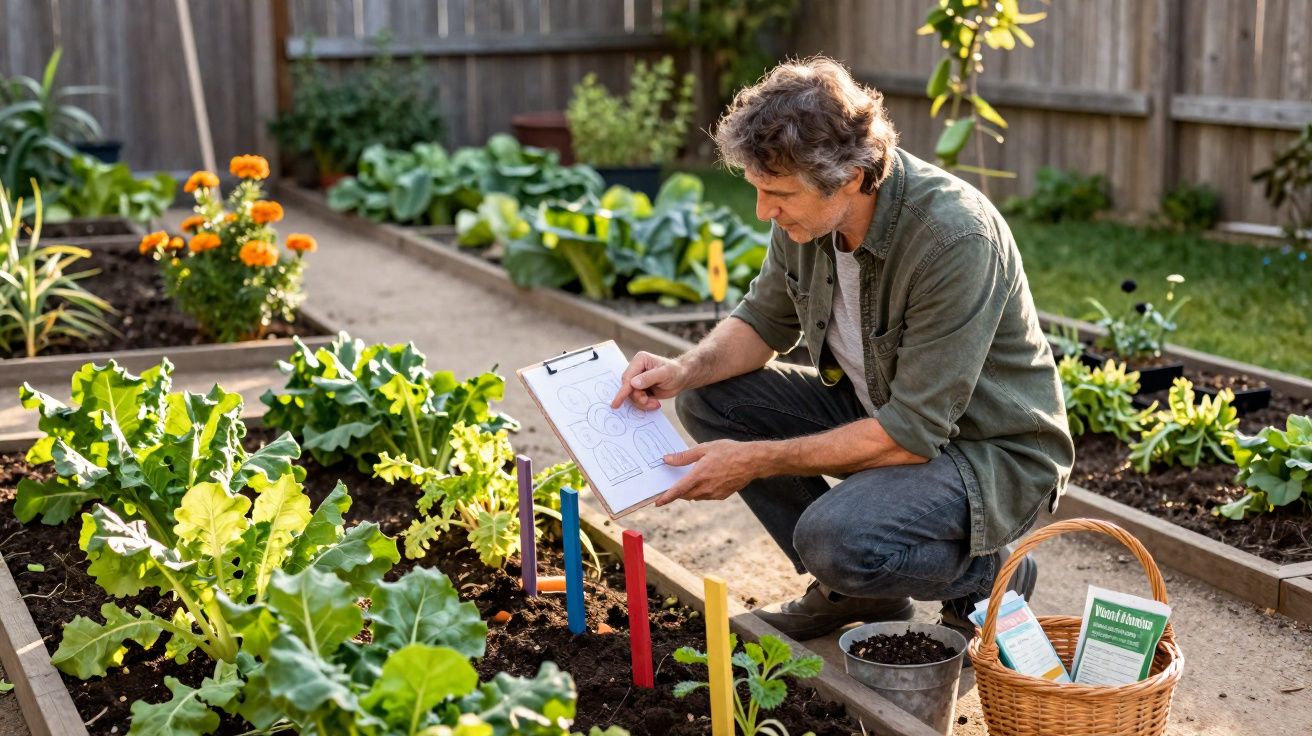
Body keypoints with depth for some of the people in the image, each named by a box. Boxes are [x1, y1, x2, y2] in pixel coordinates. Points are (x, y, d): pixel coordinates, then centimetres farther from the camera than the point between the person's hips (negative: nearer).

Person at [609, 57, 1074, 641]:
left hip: (992, 450, -8)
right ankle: (852, 586, 7)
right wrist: (686, 369, -13)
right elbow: (765, 320, 8)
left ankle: (984, 576, 1)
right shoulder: (807, 212, -10)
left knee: (838, 539, -32)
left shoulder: (956, 237, -32)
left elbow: (913, 433, -30)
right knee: (709, 398, -4)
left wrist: (755, 461, -27)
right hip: (882, 412, 8)